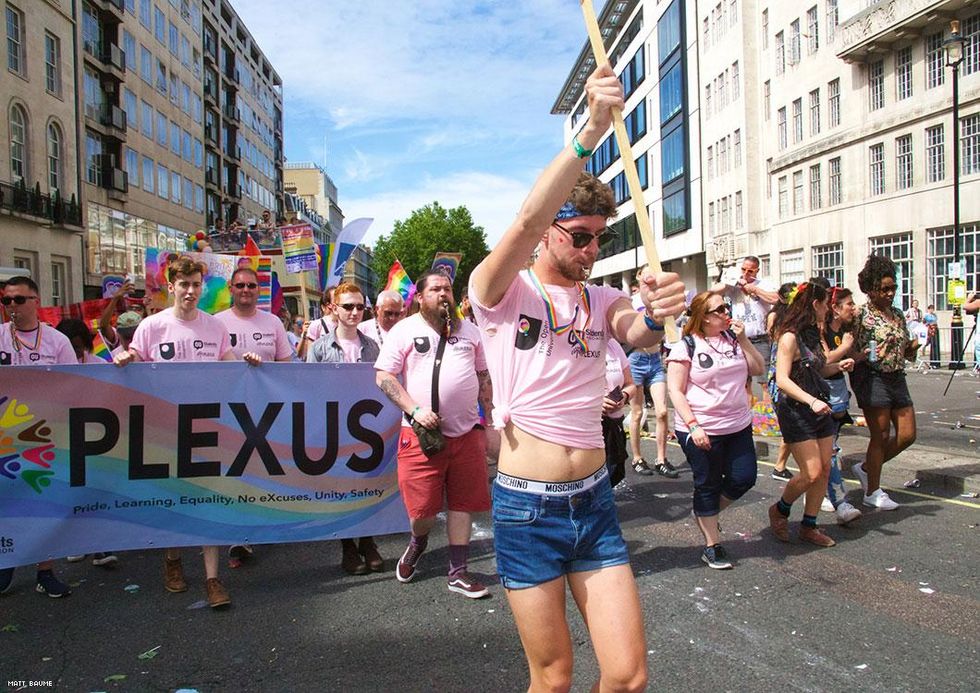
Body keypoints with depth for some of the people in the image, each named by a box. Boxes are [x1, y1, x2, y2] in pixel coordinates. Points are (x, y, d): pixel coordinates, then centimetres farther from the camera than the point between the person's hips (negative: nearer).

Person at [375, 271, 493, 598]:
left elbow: (483, 376, 18)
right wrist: (415, 410, -15)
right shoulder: (404, 330, 1)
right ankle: (418, 541, 35)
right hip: (422, 435, -3)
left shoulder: (469, 330, 13)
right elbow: (384, 376, -4)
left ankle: (458, 572, 22)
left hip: (467, 431, 3)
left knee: (462, 503, 8)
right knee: (422, 508, 0)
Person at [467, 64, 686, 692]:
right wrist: (592, 131, -34)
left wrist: (658, 315, -37)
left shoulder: (603, 300, 8)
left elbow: (640, 335, -13)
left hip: (595, 500, 4)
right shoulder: (501, 292, -6)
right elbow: (526, 222, -25)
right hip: (527, 506, -4)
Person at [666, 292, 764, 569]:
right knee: (708, 484, 6)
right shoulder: (686, 346, -11)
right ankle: (712, 546, 20)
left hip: (738, 425, 6)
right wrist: (693, 425, -22)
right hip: (701, 430, -6)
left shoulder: (733, 338, 7)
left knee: (744, 478, 7)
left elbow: (758, 369, 7)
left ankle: (706, 515, 33)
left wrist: (742, 339, -5)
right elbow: (675, 391, -13)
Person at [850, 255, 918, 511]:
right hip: (873, 378, -7)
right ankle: (872, 492, 12)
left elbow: (907, 352, 18)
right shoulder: (862, 315, -9)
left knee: (907, 435, 7)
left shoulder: (897, 314, 12)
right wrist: (868, 355, -29)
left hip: (897, 378, 7)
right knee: (881, 436, -1)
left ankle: (866, 468, 27)